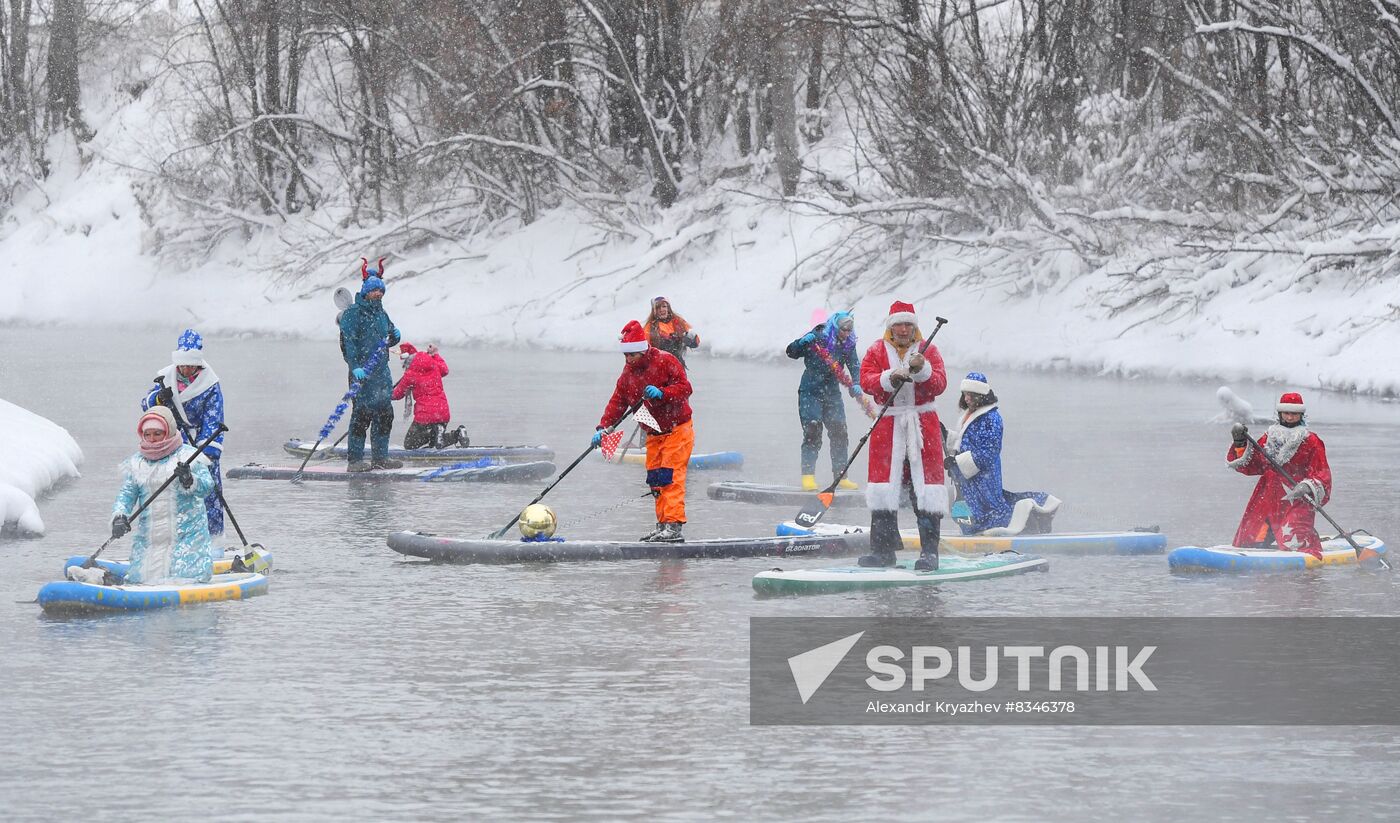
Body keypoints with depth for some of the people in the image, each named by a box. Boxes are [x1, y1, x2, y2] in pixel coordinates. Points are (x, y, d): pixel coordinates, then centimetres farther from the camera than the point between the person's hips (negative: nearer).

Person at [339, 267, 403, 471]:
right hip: (362, 370, -8)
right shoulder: (353, 313, -7)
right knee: (362, 414, -11)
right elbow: (348, 341, -16)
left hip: (381, 370, 8)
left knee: (385, 414, 10)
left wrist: (394, 337, 4)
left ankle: (380, 457, 18)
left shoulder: (381, 313, 18)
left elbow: (387, 342, 29)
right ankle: (355, 460, -10)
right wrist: (355, 366, -26)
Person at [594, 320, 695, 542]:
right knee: (655, 480, 6)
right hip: (654, 435, 7)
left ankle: (674, 526, -18)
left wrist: (661, 393, -32)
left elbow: (685, 387, -17)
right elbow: (618, 402, 4)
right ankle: (662, 525, 11)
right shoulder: (628, 372, 5)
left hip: (677, 430, -7)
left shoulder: (665, 361, -14)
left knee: (670, 477, -14)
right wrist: (603, 427, -8)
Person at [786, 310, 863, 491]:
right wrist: (802, 342, -31)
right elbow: (792, 352, -10)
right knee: (812, 433, -14)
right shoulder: (817, 338, -10)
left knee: (839, 433, 3)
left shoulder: (848, 344, 2)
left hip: (832, 393, 5)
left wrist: (856, 384, -21)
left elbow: (854, 366, -2)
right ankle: (808, 476, -13)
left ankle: (841, 476, 12)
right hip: (810, 393, -5)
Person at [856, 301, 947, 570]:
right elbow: (866, 381, -6)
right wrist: (890, 378, -23)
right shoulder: (876, 351, 7)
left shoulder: (928, 351, 6)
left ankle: (930, 551, -3)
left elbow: (939, 384, -5)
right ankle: (883, 550, 9)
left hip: (923, 425, -1)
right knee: (884, 487, 2)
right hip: (888, 425, 1)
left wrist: (922, 370, -23)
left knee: (926, 488, -5)